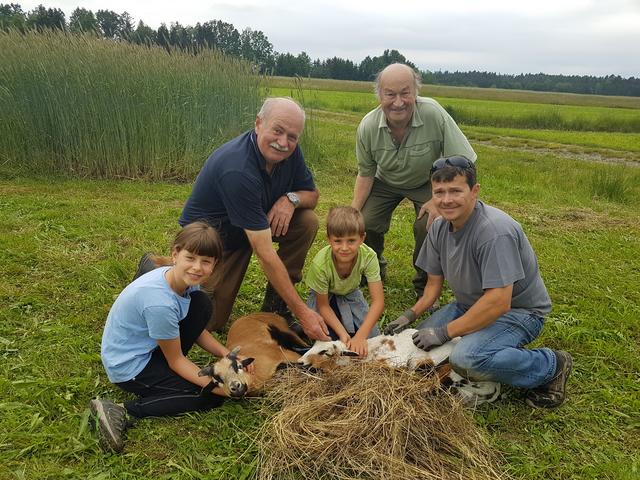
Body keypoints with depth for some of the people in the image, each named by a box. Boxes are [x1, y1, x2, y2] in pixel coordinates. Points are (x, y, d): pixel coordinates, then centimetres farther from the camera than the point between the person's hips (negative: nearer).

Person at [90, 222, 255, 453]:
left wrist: (227, 354, -8)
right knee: (209, 397, -8)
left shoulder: (185, 279, -10)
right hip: (128, 366, -8)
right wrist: (215, 386, -21)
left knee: (202, 304, -3)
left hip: (145, 345, 8)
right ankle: (123, 412, -9)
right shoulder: (160, 303, -34)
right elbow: (175, 360, -19)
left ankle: (164, 371, 5)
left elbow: (197, 331, 5)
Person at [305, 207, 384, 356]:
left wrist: (360, 336, -39)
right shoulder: (320, 264, -36)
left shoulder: (369, 257, -32)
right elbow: (323, 305, -22)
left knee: (372, 335, -13)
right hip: (325, 295, -2)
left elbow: (378, 301, -30)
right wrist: (342, 333, -33)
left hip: (350, 293, 2)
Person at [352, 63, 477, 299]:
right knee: (365, 223, -17)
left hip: (428, 182, -2)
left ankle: (425, 285, 3)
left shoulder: (434, 114, -32)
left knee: (428, 226, -26)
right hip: (386, 182, 2)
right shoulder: (368, 127, -22)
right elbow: (365, 174, -7)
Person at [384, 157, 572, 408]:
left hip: (518, 310, -8)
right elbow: (434, 281, 8)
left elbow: (498, 302, -33)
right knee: (421, 341, -1)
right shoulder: (440, 227, -3)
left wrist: (445, 332, -27)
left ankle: (552, 365, -8)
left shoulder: (495, 232, -29)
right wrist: (411, 314, -8)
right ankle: (504, 350, 10)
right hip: (471, 304, 8)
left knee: (466, 359, -32)